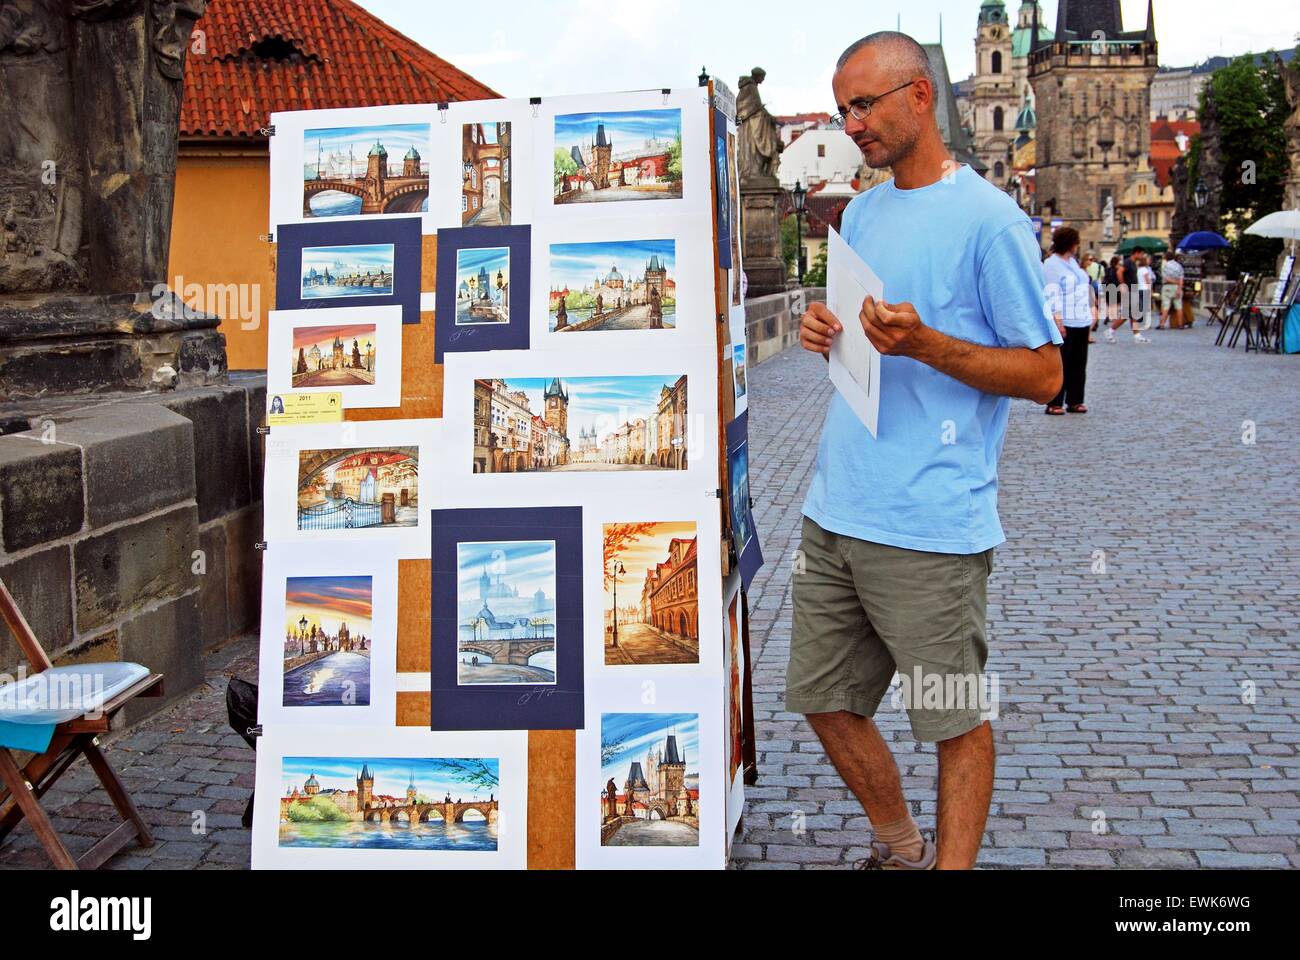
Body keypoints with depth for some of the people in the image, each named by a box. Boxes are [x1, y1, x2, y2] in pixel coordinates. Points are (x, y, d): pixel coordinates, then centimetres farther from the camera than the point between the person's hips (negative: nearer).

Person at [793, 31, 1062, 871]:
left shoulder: (988, 218, -8)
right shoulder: (861, 214, 14)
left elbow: (1044, 375, -9)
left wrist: (925, 344, -22)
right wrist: (825, 333, 1)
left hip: (931, 527, -8)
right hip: (835, 515, 8)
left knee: (956, 721, 4)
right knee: (827, 703, 16)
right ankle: (899, 850, 36)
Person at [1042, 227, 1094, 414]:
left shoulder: (1073, 263, 18)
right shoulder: (1051, 265, -9)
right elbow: (1052, 295, -16)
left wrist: (1089, 318, 19)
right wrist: (1058, 321, -22)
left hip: (1081, 322, 9)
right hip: (1065, 323, -9)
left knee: (1079, 364, 9)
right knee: (1060, 364, -6)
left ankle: (1075, 401, 15)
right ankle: (1054, 403, -3)